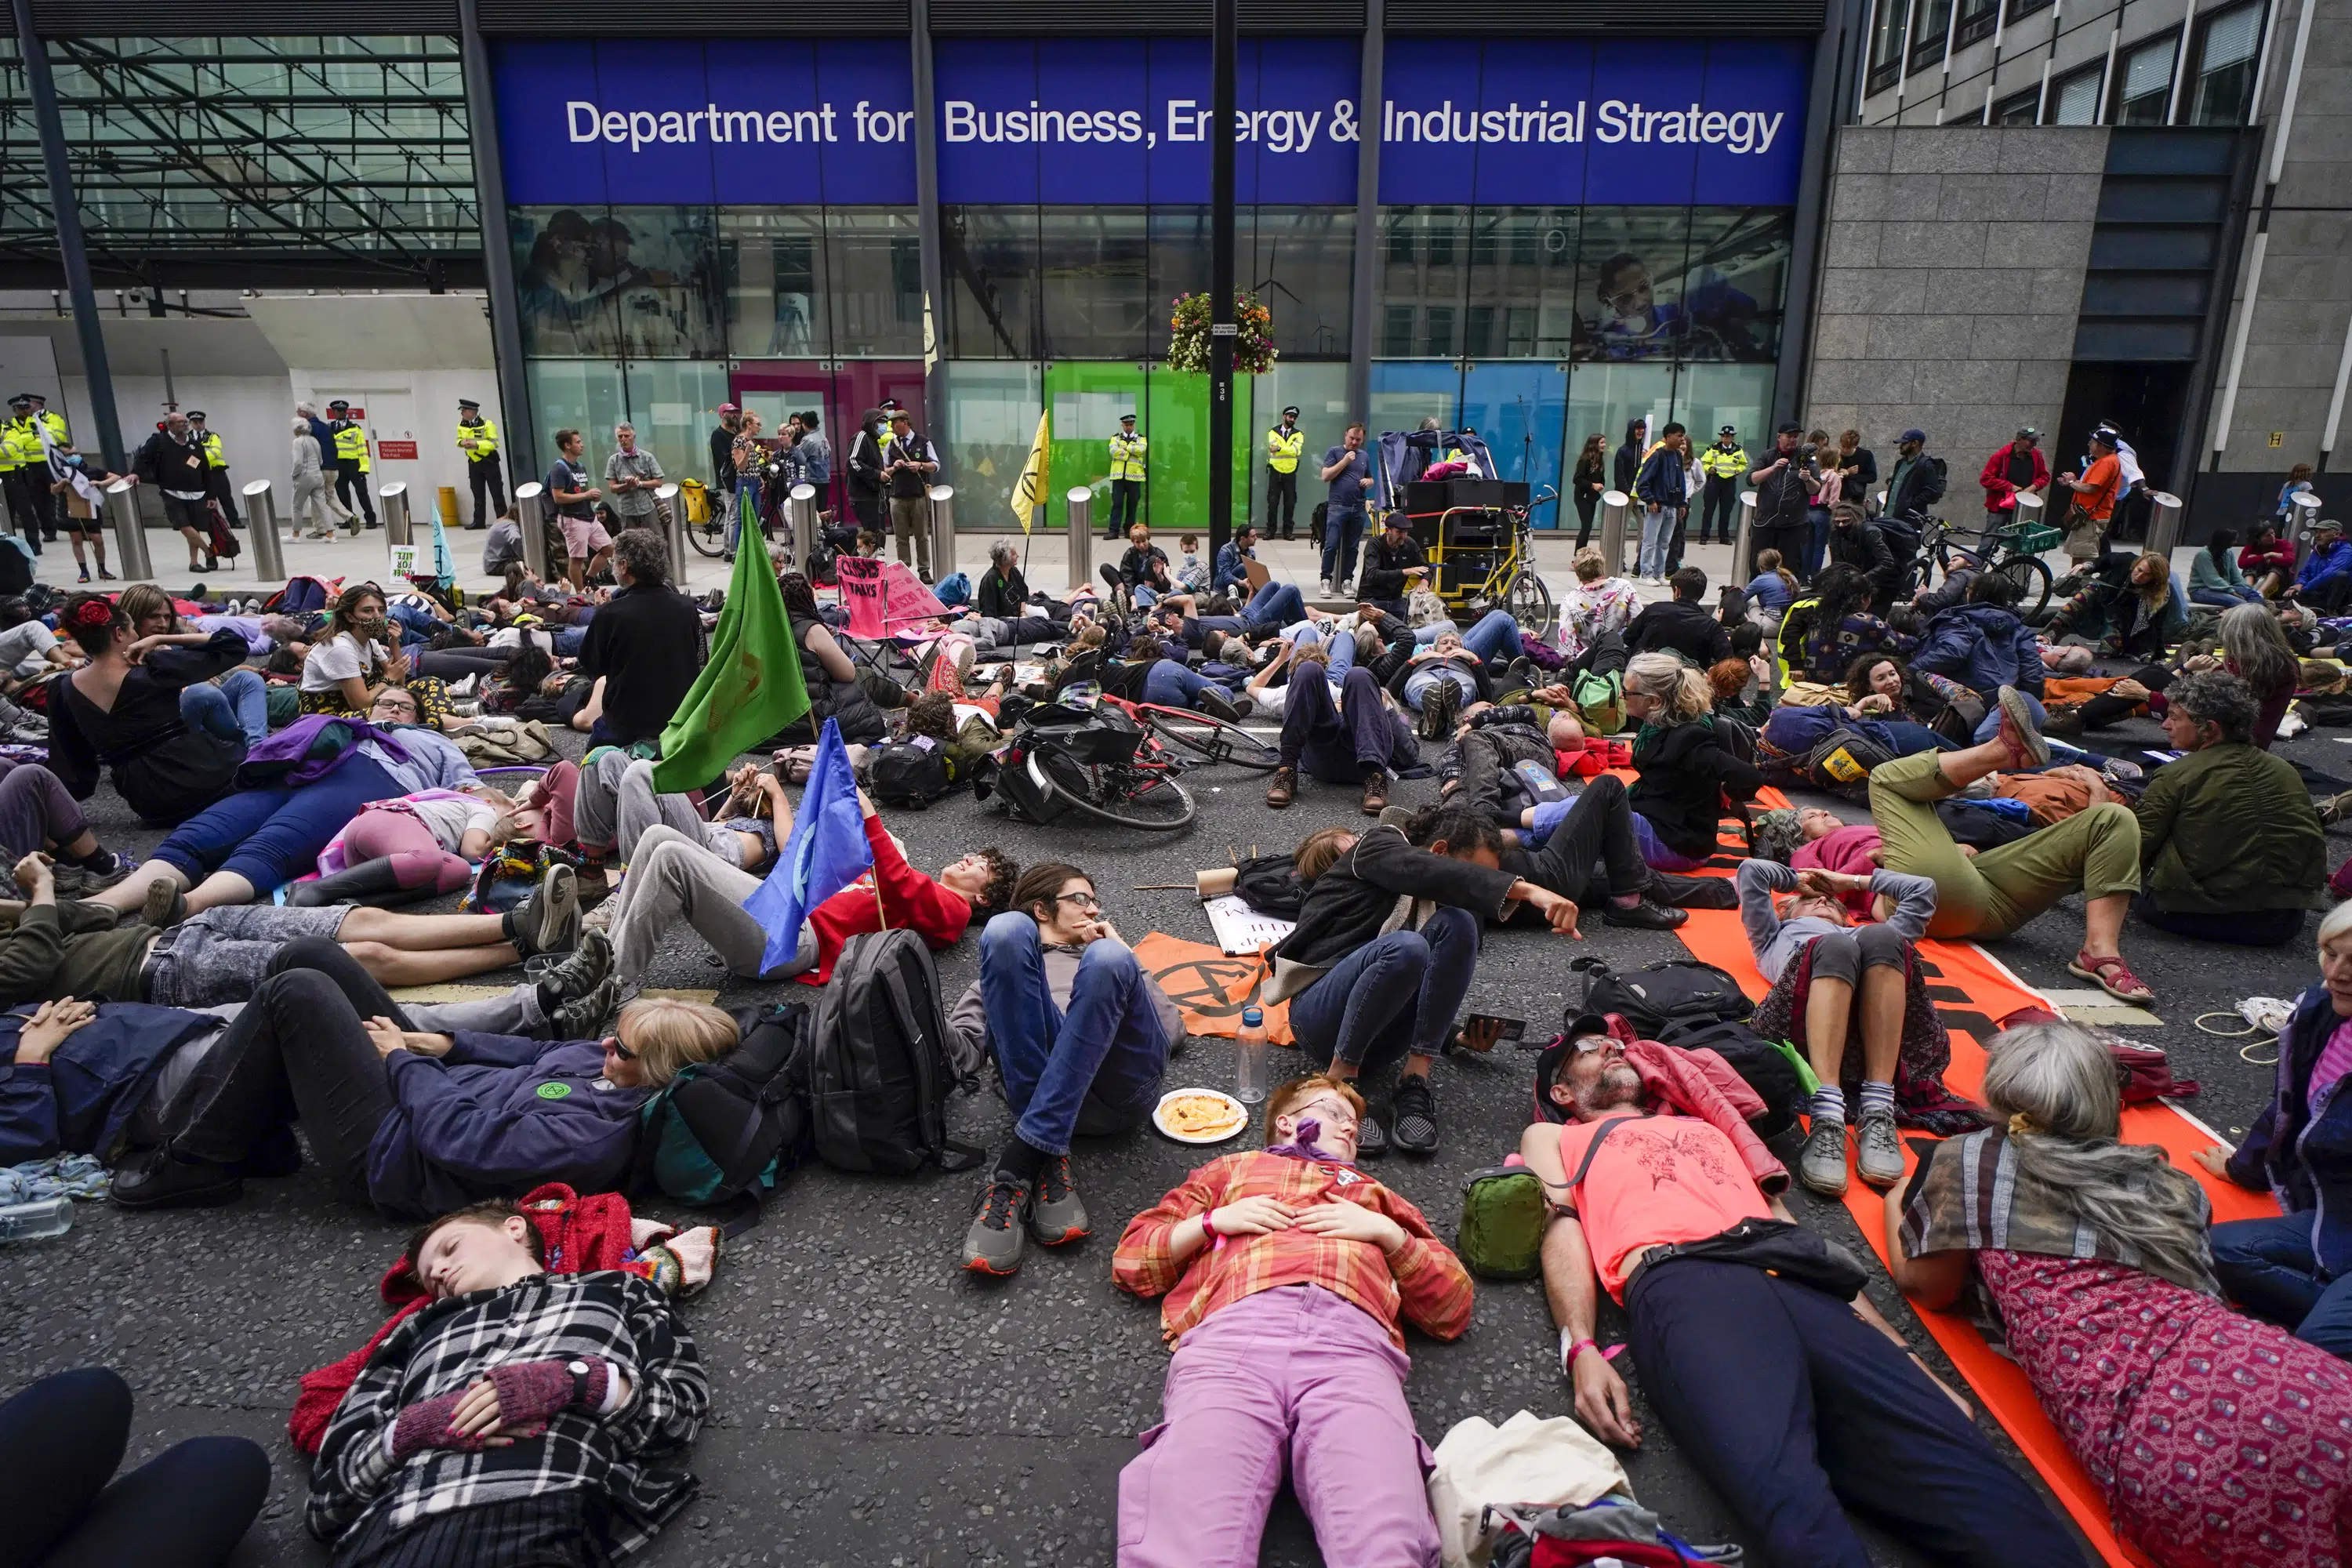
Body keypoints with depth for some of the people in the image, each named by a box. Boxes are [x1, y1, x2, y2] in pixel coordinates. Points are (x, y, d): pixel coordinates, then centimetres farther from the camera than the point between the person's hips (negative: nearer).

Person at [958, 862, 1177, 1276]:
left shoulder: (1112, 951, 42)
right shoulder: (1011, 954, 37)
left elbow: (1172, 1029, 25)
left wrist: (1122, 952, 23)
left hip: (1122, 1085, 0)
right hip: (1043, 1086, 0)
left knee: (1106, 958, -29)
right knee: (1006, 929, -22)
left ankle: (1019, 1164, -34)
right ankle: (1047, 1163, -29)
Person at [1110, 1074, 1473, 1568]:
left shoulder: (1374, 1194, 43)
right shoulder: (1232, 1169, 40)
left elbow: (1454, 1310, 29)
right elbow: (1129, 1261, 30)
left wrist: (1388, 1232, 15)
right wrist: (1214, 1221, 14)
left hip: (1350, 1341, 1)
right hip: (1232, 1330, 0)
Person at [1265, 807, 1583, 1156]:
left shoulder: (1432, 905, 23)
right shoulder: (1379, 845, 3)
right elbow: (1435, 874, -21)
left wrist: (1455, 1035, 6)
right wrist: (1525, 889, -35)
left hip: (1373, 1043, 6)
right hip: (1318, 1012, -6)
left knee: (1459, 923, -15)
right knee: (1405, 947, -35)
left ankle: (1414, 1082, -19)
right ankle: (1339, 1081, -19)